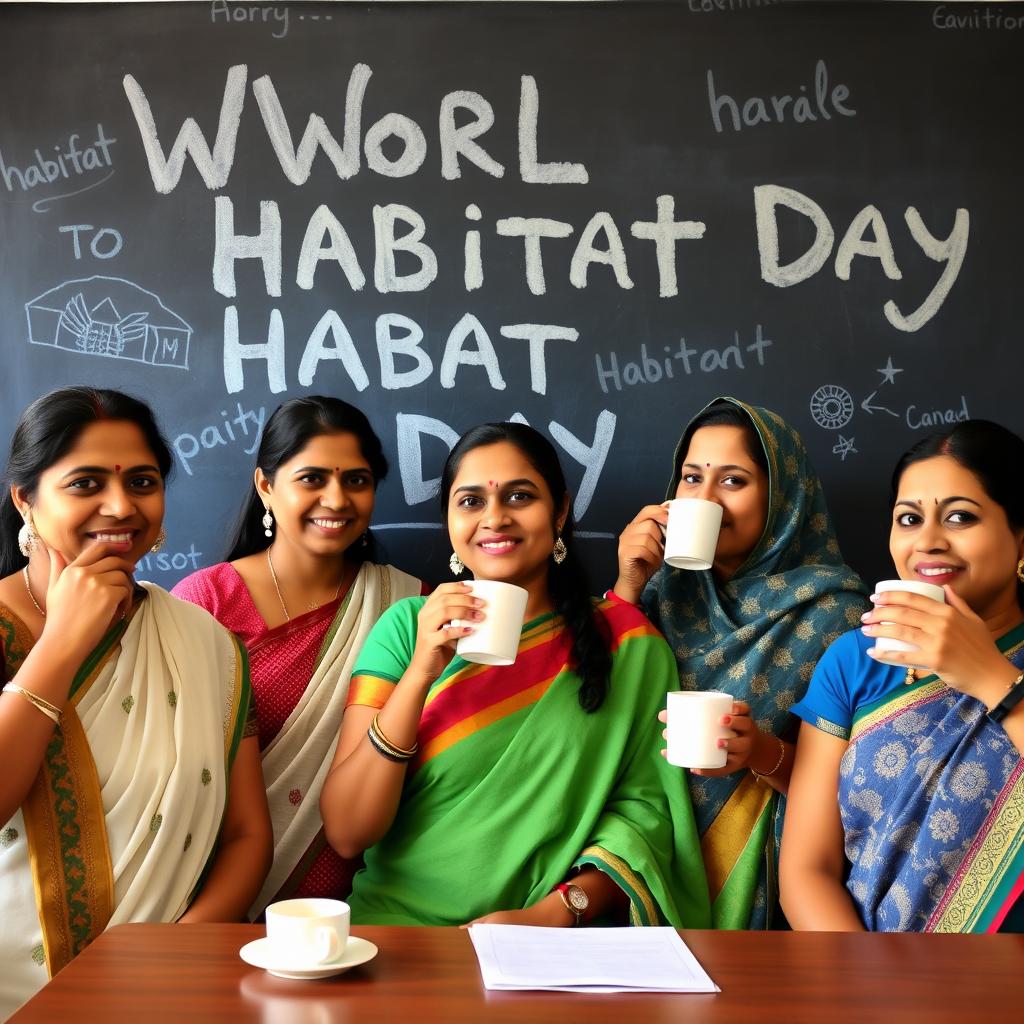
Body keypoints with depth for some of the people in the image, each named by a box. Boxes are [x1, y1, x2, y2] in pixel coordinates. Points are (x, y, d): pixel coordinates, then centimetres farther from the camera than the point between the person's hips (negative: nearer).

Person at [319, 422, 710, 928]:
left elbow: (643, 802, 1)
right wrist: (420, 673, -14)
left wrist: (553, 913, -14)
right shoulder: (407, 626, 4)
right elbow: (346, 833, -3)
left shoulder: (624, 639, 5)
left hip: (559, 937, 1)